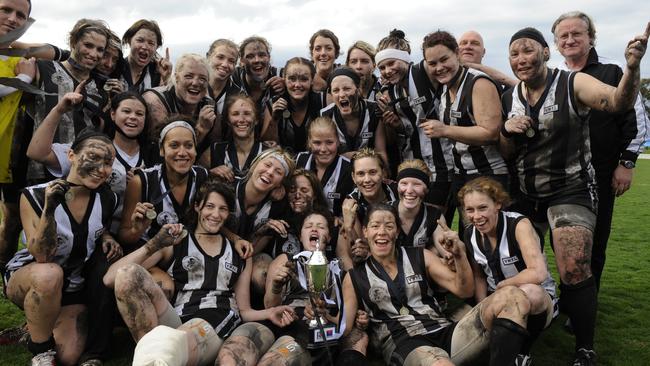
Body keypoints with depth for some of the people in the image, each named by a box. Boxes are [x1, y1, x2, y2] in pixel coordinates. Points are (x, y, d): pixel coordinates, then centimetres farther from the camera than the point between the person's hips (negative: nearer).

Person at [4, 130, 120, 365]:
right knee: (50, 275, -40)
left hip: (72, 286, 4)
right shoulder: (35, 196, -20)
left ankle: (40, 324, 25)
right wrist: (49, 210, -39)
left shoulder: (107, 199, -9)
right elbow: (41, 256, -26)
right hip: (25, 278, -3)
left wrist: (107, 239, -10)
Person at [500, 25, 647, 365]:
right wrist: (507, 130, -14)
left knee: (575, 273, -13)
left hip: (570, 191, -5)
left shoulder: (573, 84, -11)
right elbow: (505, 154, 8)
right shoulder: (508, 98, 3)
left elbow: (619, 102, -28)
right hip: (525, 194, 5)